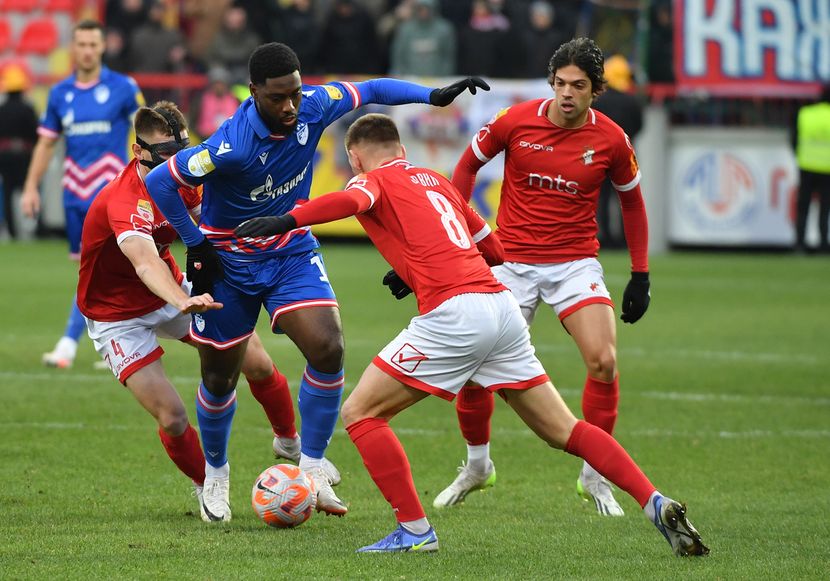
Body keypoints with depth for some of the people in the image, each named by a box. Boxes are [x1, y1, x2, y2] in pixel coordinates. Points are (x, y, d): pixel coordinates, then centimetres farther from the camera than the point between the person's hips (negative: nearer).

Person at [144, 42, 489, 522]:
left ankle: (311, 470, -3)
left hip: (292, 252, 4)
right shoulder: (233, 145, -32)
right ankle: (216, 474, 34)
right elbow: (160, 181, -25)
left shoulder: (314, 106, -16)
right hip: (229, 262, -4)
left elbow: (369, 91, 4)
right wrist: (196, 243, -17)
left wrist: (436, 96, -2)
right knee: (220, 378, 7)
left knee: (328, 350, -17)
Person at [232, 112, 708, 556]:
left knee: (361, 413, 5)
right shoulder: (437, 181, 27)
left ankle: (415, 530, 0)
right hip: (504, 305, 7)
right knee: (562, 430, 13)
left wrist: (284, 223, -26)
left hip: (453, 314, -7)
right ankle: (658, 506, 5)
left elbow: (351, 200, -17)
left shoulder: (374, 181, 9)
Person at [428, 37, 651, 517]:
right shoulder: (515, 121, -9)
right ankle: (478, 466, 23)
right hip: (512, 260, 0)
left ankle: (595, 476, 0)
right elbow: (469, 164, 8)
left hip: (576, 263, 0)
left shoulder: (610, 140, -6)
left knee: (604, 361, -18)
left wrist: (641, 276, 6)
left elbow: (632, 202, 9)